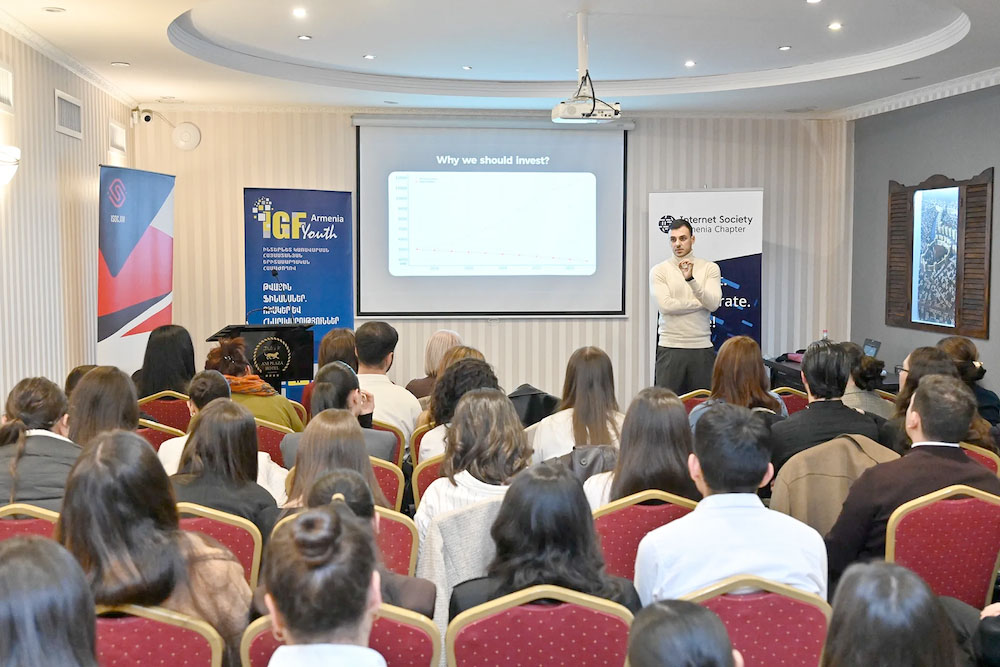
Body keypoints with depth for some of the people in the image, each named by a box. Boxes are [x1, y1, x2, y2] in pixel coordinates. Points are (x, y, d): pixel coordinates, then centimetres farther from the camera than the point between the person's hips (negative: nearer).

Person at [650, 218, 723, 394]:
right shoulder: (659, 271, 3)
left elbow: (713, 304, -10)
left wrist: (691, 279, -22)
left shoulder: (710, 268, 5)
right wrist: (702, 302, -6)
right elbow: (665, 305, -12)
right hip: (670, 348, -1)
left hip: (702, 347, 1)